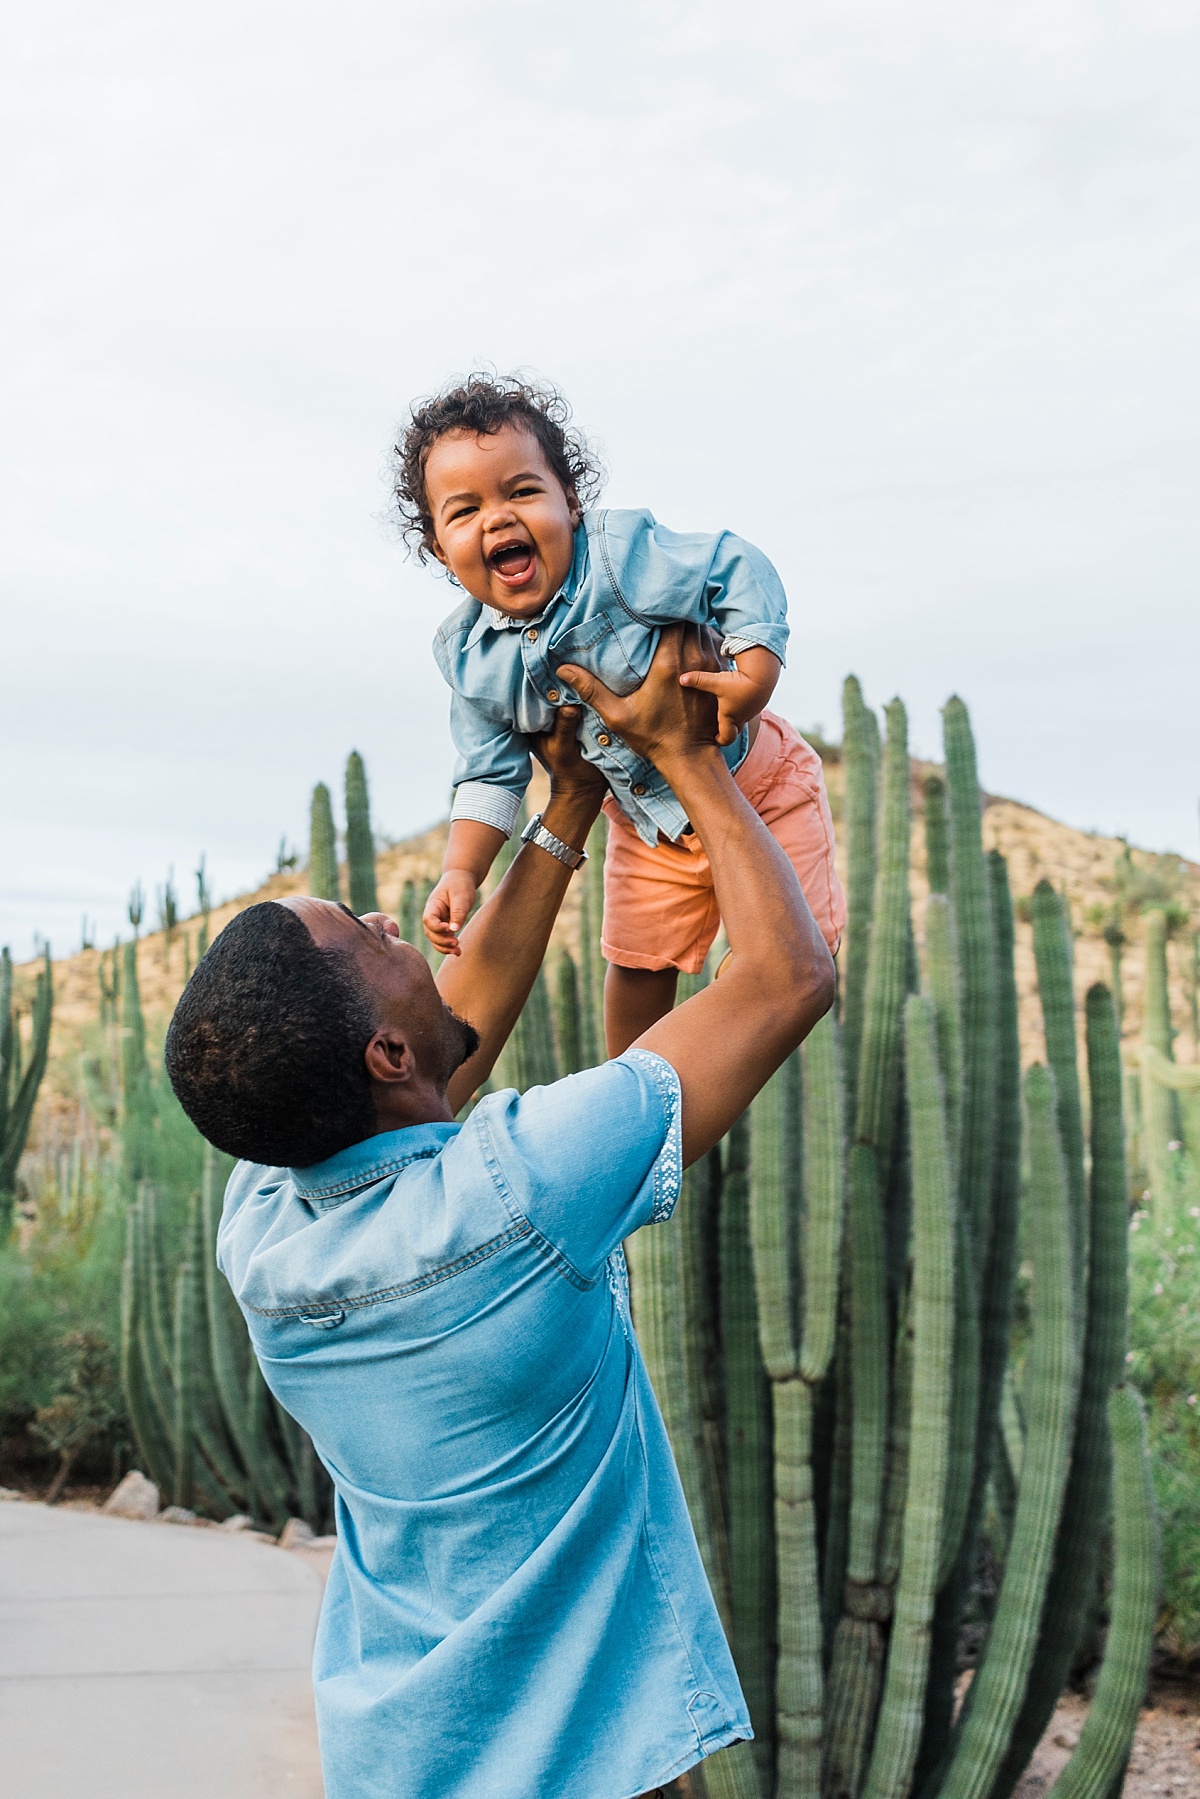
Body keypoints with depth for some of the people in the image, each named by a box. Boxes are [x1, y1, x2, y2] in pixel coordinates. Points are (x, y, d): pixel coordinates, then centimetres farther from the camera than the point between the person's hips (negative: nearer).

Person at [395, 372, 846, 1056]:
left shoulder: (623, 555, -29)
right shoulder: (470, 653, -13)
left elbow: (740, 570, -24)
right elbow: (492, 772, -4)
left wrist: (755, 676, -36)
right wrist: (463, 871, -16)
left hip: (748, 781, -4)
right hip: (647, 823, 4)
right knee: (638, 966, 13)